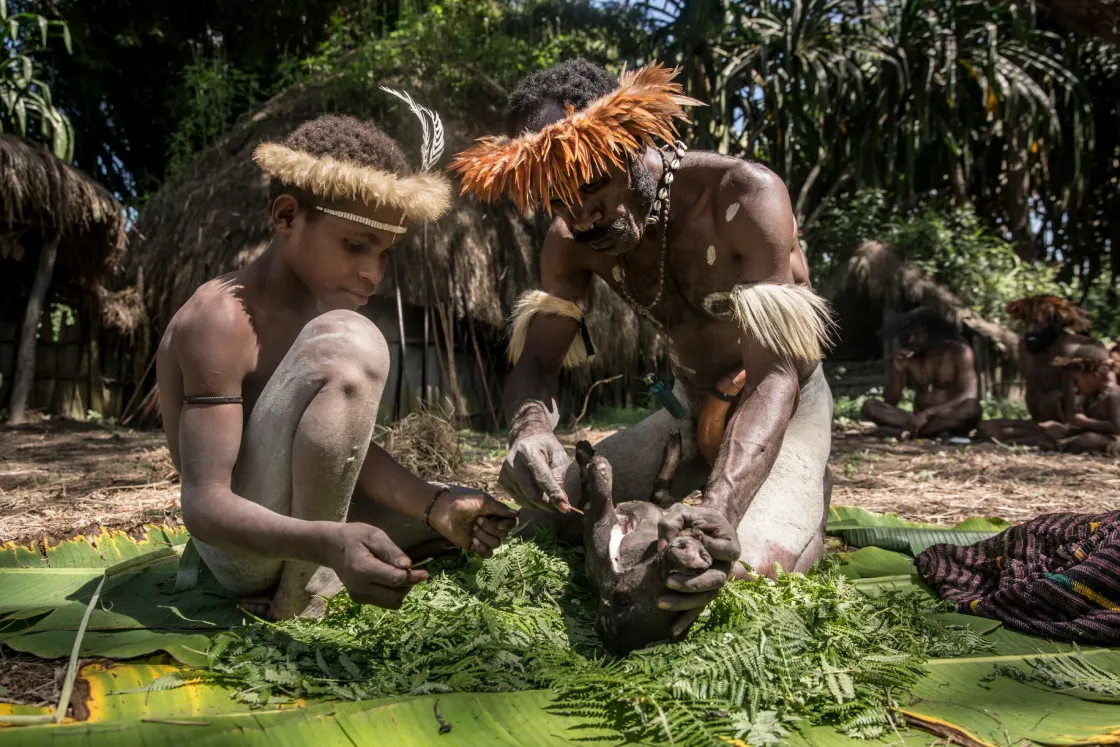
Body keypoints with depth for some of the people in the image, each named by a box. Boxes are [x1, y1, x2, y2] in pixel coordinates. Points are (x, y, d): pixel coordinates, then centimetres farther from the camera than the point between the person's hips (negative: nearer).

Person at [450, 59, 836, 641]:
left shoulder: (746, 197, -29)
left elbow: (776, 375, -35)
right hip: (689, 409, 5)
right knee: (543, 520, -7)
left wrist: (721, 508, -52)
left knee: (751, 564, -30)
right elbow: (535, 360, -14)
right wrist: (530, 427, -40)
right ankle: (694, 482, 17)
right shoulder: (571, 240, -11)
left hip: (783, 406, -4)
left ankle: (808, 506, 6)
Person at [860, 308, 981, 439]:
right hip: (919, 420, 3)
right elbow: (890, 402, 1)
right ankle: (937, 430, -31)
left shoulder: (959, 352, -6)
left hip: (953, 421, -3)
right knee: (869, 406, -20)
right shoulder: (907, 357, 3)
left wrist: (928, 413, -30)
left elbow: (969, 396, -19)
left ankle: (909, 431, -34)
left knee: (972, 407, -36)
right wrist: (897, 370, -15)